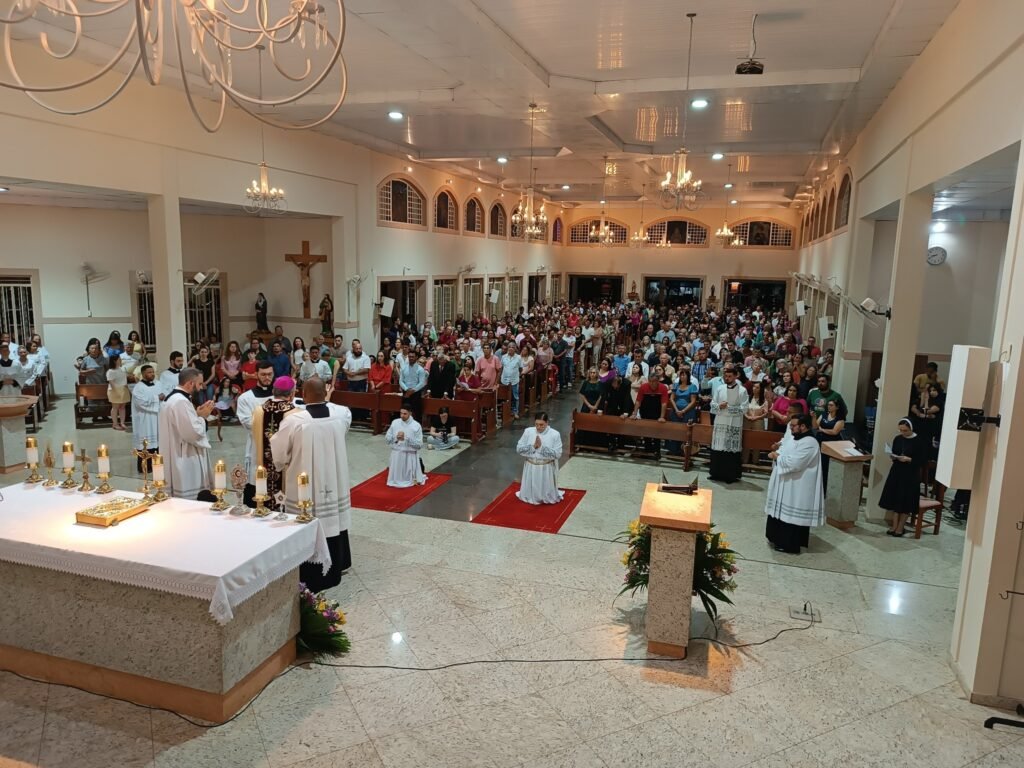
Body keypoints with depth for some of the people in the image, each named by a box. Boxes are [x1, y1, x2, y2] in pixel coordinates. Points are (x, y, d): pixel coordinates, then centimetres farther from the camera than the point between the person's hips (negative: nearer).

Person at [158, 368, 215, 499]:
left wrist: (197, 415, 8)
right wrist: (202, 416, -8)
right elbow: (193, 433, -24)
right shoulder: (181, 402, -21)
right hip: (185, 462, -11)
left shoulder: (173, 398, 13)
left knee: (182, 501, 15)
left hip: (179, 458, 11)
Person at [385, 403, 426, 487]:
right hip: (396, 454, 3)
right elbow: (386, 439, 3)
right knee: (394, 481, 14)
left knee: (409, 481, 7)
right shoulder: (395, 422, 0)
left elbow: (419, 445, -12)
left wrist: (406, 438, -20)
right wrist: (396, 438, -16)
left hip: (410, 455, -3)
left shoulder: (416, 425, -10)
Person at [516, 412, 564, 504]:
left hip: (547, 468, -2)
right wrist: (533, 446, -19)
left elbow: (558, 454, -16)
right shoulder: (528, 431, -5)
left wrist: (542, 447, -22)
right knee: (529, 496, 14)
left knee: (548, 498, 11)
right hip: (531, 467, 2)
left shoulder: (555, 434, -12)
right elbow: (518, 449, -5)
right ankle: (531, 497, 44)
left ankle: (547, 498, 41)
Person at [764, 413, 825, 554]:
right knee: (782, 513, 19)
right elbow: (783, 452, 17)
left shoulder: (809, 444, -21)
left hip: (796, 489, -10)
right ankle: (781, 539, 32)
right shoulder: (793, 438, 9)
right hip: (785, 485, 10)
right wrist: (776, 454, -6)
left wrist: (776, 456, -14)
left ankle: (790, 545, 12)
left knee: (791, 515, 0)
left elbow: (792, 463, -28)